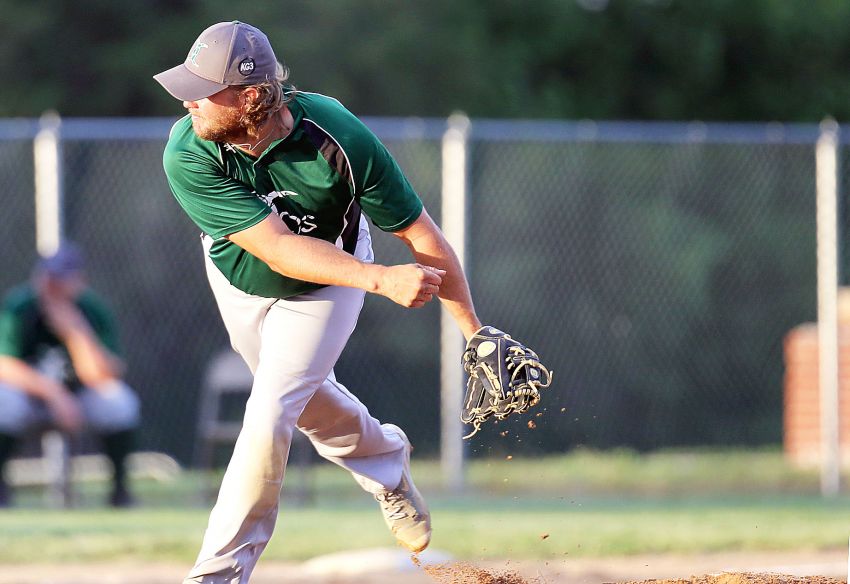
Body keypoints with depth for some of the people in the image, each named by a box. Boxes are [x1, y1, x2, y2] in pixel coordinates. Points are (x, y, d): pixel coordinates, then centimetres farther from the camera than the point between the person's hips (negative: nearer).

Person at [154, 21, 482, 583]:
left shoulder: (340, 139, -37)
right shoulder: (189, 157, -36)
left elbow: (423, 236, -26)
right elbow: (279, 248, -40)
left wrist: (474, 333, -23)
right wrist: (381, 279, -50)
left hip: (326, 285, -2)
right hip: (240, 278, 2)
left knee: (268, 417, -13)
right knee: (307, 400, 22)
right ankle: (386, 464, 54)